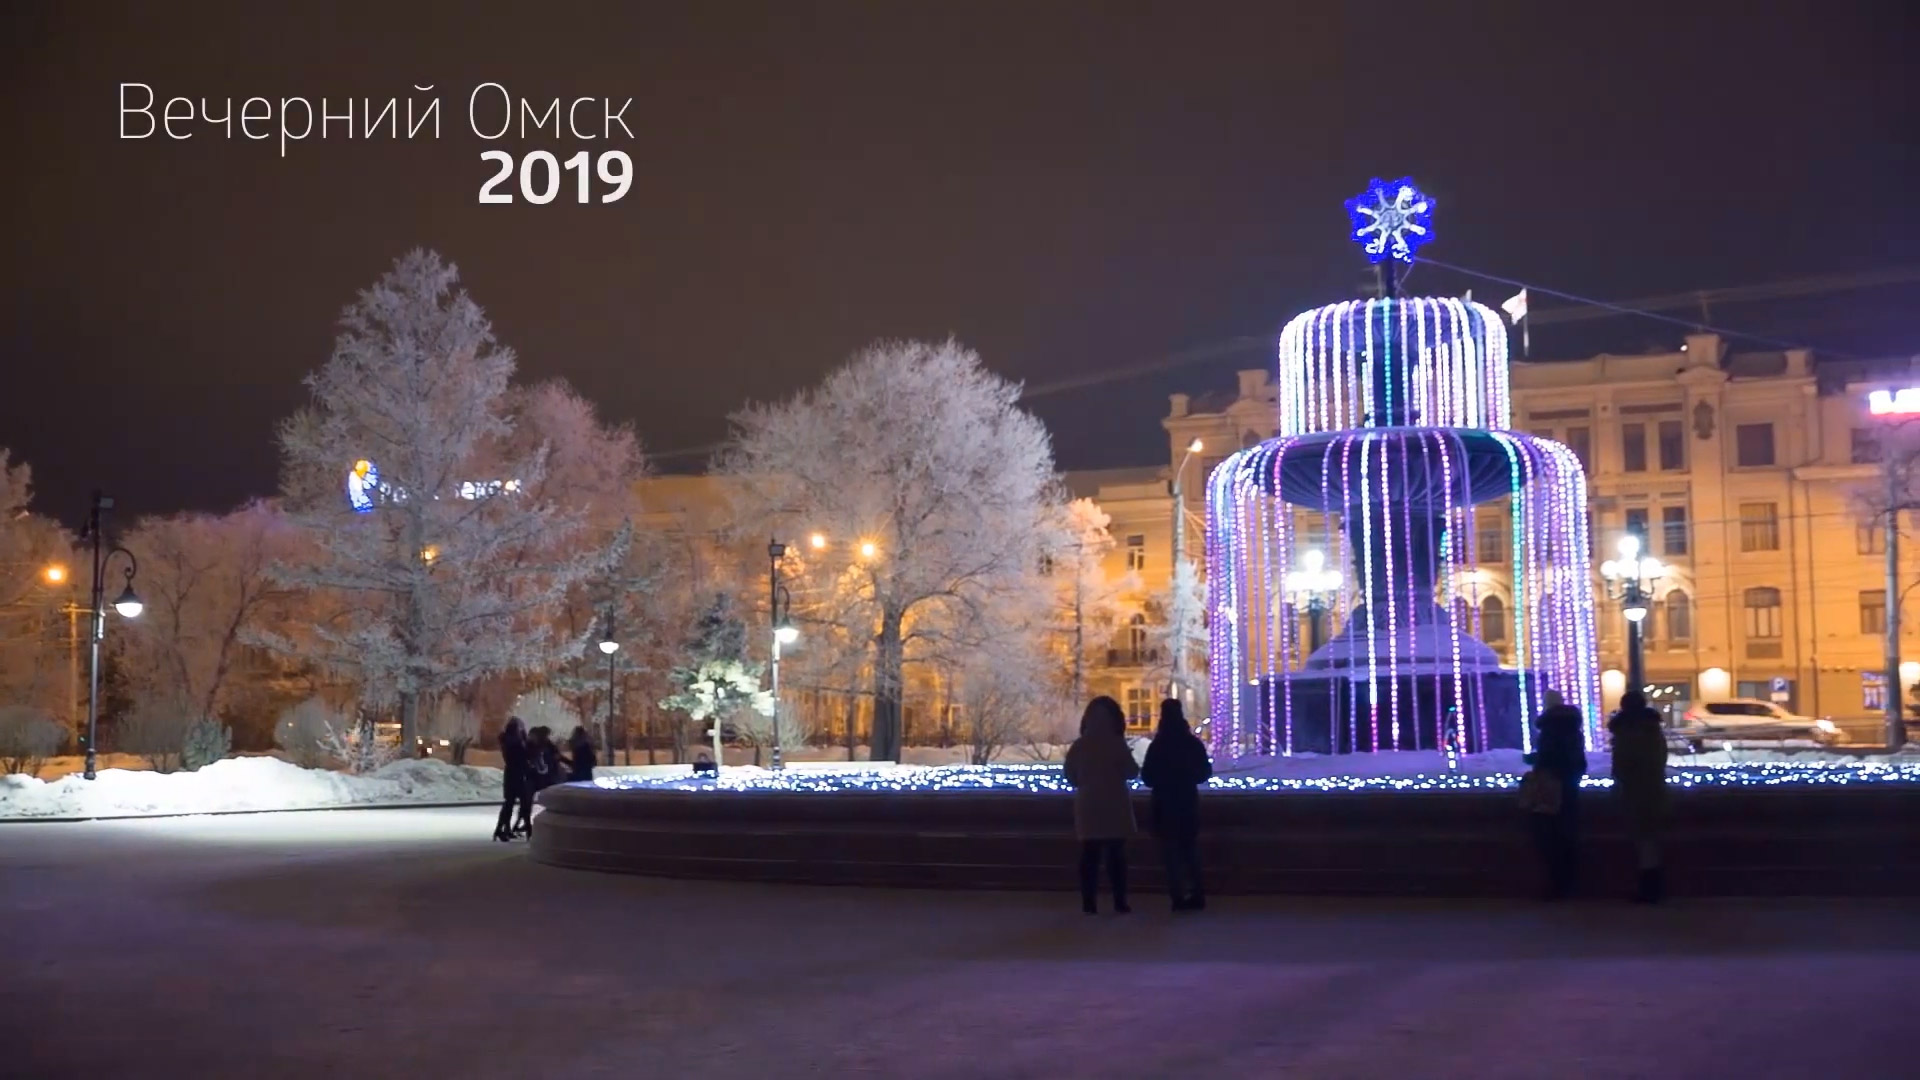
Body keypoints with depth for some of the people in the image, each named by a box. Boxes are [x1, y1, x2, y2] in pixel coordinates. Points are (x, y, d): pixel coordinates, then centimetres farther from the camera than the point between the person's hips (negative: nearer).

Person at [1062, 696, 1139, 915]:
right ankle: (1119, 903, 1)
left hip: (1088, 806, 3)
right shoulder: (1116, 744, -11)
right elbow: (1131, 772, -6)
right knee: (1116, 855, 3)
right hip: (1114, 806, -3)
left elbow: (1070, 775, 7)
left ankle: (1089, 903, 1)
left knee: (1089, 855, 5)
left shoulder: (1079, 745, 1)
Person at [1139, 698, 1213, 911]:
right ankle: (1196, 894, 11)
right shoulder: (1194, 744, -1)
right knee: (1190, 848, 14)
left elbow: (1147, 777, -8)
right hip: (1189, 801, 3)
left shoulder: (1157, 746, -11)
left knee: (1171, 850, 2)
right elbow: (1205, 773, 6)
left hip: (1165, 802, -3)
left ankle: (1179, 896, -4)